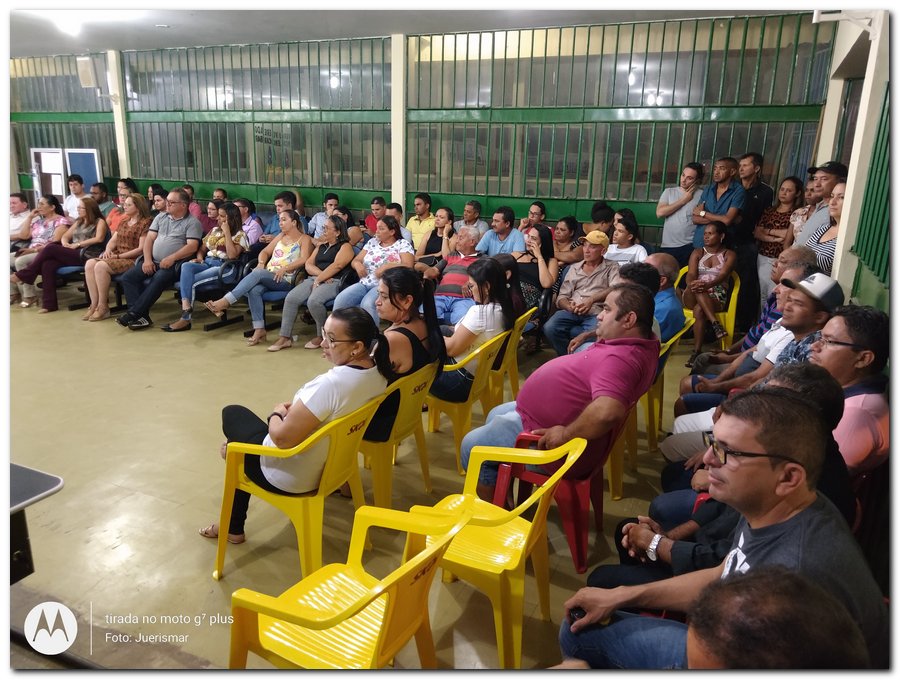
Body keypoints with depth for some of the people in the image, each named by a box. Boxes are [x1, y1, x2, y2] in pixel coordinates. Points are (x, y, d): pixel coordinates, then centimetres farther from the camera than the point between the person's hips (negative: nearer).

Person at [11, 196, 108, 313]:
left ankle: (23, 275, -10)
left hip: (86, 255, -7)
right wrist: (65, 243, -1)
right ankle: (49, 304, -25)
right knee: (47, 264, -24)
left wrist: (77, 244, -12)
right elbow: (65, 236, 23)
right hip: (72, 254, 7)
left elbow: (99, 238, -10)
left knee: (50, 248, -24)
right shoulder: (79, 222, 27)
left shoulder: (99, 221, 6)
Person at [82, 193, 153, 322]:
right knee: (89, 264, -17)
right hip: (116, 257, 8)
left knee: (101, 266, -29)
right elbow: (113, 240, 21)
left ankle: (103, 307, -18)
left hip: (132, 260, -8)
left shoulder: (145, 223, -5)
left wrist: (118, 256, -13)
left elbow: (141, 249, -13)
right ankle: (94, 305, -18)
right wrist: (108, 250, -2)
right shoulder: (123, 222, 22)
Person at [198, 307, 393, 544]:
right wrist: (297, 408, 3)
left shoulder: (330, 383, -35)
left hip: (289, 477, -8)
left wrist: (276, 413, -9)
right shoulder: (377, 371, -10)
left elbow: (282, 438, -29)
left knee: (233, 414, 18)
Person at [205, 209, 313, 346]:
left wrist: (284, 269, -21)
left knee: (257, 274, -32)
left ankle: (225, 302, -34)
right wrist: (261, 263, 3)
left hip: (285, 280, -5)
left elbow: (304, 260, -10)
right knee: (254, 290, -29)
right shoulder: (281, 236, 27)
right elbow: (265, 251, 25)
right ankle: (259, 330, -29)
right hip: (267, 276, 6)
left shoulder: (304, 239, 7)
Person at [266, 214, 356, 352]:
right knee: (291, 298, -18)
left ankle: (322, 336, -12)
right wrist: (320, 274, -7)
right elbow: (308, 264, 13)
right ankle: (285, 337, -15)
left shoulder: (345, 247, 4)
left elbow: (337, 266, -13)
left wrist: (319, 280, -14)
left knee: (313, 301, -34)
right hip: (313, 279, 7)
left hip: (334, 282, -7)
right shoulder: (321, 246, 26)